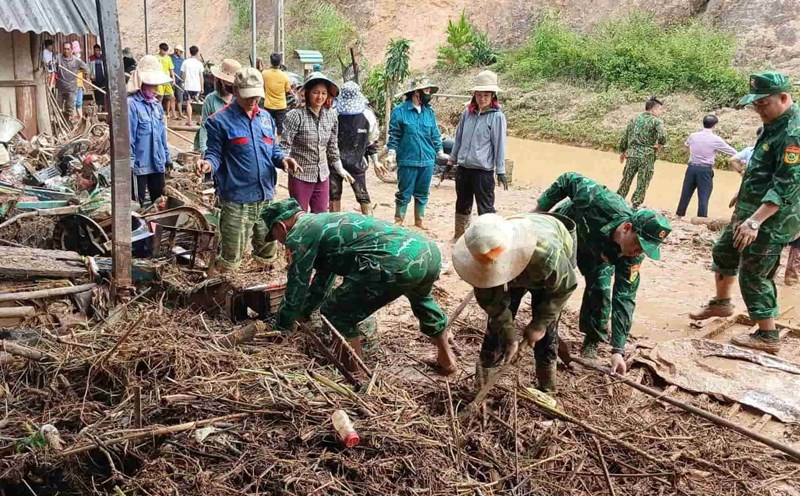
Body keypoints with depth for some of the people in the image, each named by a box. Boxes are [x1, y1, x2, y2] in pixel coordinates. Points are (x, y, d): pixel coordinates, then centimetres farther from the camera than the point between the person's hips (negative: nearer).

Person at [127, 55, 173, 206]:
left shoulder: (156, 103, 8)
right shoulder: (132, 104, -15)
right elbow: (128, 138, -16)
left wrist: (167, 157, 17)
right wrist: (130, 164, -16)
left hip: (157, 164, 7)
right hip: (140, 165, -7)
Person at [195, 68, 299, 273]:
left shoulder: (266, 118, 12)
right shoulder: (220, 120, -6)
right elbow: (214, 153, -6)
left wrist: (282, 159, -5)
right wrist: (208, 163, -29)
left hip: (266, 197, 6)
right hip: (237, 200, -6)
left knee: (268, 252, 19)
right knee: (230, 258, -3)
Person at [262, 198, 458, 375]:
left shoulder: (300, 234, 6)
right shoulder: (325, 222, 33)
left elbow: (296, 288, 10)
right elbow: (322, 280, 44)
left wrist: (280, 330, 23)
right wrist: (303, 314, 55)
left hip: (400, 263, -10)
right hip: (429, 250, 10)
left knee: (336, 313, 8)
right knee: (421, 298, 41)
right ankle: (446, 358, 50)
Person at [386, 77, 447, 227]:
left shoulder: (429, 112, 9)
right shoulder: (400, 111, -5)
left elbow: (435, 135, 14)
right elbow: (394, 135, -3)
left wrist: (439, 152, 10)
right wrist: (391, 153, -12)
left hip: (427, 161, 5)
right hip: (407, 161, -5)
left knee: (422, 195, 13)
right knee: (404, 195, 2)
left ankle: (419, 223, 26)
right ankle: (398, 223, 13)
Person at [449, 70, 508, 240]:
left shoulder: (497, 116, -8)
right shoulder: (467, 113, 6)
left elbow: (499, 145, -8)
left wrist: (501, 171, -9)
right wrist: (452, 160, 18)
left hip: (483, 170, -6)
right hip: (463, 168, 6)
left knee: (485, 208, -2)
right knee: (462, 205, 18)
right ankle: (458, 237, 34)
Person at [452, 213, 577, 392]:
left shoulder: (547, 254, -49)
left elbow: (565, 287, -27)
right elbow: (490, 300, -20)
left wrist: (539, 324, -21)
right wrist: (509, 336, -20)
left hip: (549, 272, -2)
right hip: (515, 272, 3)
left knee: (546, 329, -9)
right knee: (498, 322, -2)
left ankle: (547, 389, 9)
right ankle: (483, 382, 17)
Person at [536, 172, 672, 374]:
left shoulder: (631, 256, -34)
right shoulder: (601, 202, -45)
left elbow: (625, 298, -31)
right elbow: (569, 180, -28)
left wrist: (618, 350, -34)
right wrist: (540, 209, -20)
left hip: (597, 251, 1)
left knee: (600, 289, -15)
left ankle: (592, 342, 7)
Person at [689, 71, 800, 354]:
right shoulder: (774, 125, 8)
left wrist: (755, 221, -32)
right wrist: (745, 195, 26)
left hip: (771, 219, -10)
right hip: (750, 211, 10)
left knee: (754, 276, -3)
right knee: (723, 252, 23)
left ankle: (767, 337, 10)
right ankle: (721, 303, 42)